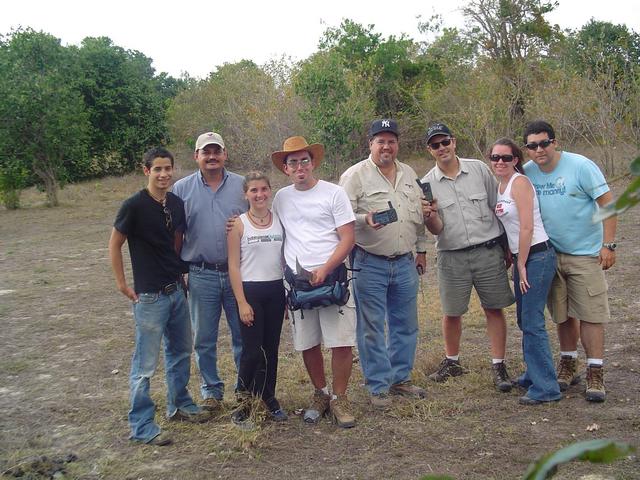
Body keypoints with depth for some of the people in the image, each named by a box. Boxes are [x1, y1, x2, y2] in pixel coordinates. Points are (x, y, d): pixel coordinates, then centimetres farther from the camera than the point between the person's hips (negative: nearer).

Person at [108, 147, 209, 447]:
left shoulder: (176, 204, 3)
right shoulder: (134, 205, -15)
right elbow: (114, 245, -8)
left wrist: (179, 270, 11)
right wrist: (122, 285, -8)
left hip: (176, 290, 7)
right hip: (149, 296, -7)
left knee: (181, 351, 19)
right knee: (146, 363, 0)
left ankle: (180, 405, 37)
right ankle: (141, 426, 11)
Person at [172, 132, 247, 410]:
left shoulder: (241, 186, 4)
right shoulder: (182, 188, 3)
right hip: (201, 275, 0)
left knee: (243, 335, 8)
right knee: (204, 339, 10)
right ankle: (211, 389, 26)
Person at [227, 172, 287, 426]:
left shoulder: (280, 221, 5)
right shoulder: (238, 224, -5)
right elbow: (233, 266, -6)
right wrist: (242, 302, -11)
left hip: (276, 291, 4)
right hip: (250, 290, -3)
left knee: (271, 347, 10)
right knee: (253, 349, -2)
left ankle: (268, 398, 24)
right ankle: (244, 400, 17)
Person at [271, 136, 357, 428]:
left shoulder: (333, 193, -1)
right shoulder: (281, 198, 11)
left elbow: (347, 239, -5)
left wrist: (324, 270, -16)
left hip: (332, 276, -3)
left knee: (341, 343, -5)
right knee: (307, 344, 8)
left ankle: (339, 398, 11)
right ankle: (321, 394, 25)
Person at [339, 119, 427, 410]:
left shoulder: (409, 174, 13)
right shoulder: (355, 175, -6)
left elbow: (419, 215, 21)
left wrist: (421, 249, 20)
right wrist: (365, 219, -29)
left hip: (405, 263, 6)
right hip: (370, 264, -5)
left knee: (405, 325, 13)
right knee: (372, 328, 1)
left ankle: (400, 378, 28)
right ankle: (378, 387, 12)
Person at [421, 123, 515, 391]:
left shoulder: (478, 169, 1)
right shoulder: (427, 184, 0)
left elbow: (499, 206, 8)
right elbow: (436, 230, -3)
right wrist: (429, 217, -26)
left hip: (488, 251, 0)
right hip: (452, 256, 0)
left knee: (494, 308, 3)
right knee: (451, 312, 8)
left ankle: (499, 366, 12)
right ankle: (452, 361, 28)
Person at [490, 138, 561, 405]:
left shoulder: (519, 183, -14)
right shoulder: (500, 185, 13)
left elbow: (527, 228, -17)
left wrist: (521, 265, -14)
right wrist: (511, 258, 13)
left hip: (537, 255, -9)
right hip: (521, 256, 9)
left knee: (532, 323, -8)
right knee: (524, 320, 16)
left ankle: (545, 388, -1)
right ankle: (534, 375, 30)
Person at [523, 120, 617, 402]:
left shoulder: (581, 166, -13)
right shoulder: (526, 173, -2)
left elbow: (608, 203, -12)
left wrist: (608, 244, -17)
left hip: (585, 253, -4)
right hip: (551, 253, 4)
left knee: (590, 315, -3)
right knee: (563, 315, 13)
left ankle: (595, 375, 4)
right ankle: (567, 366, 27)